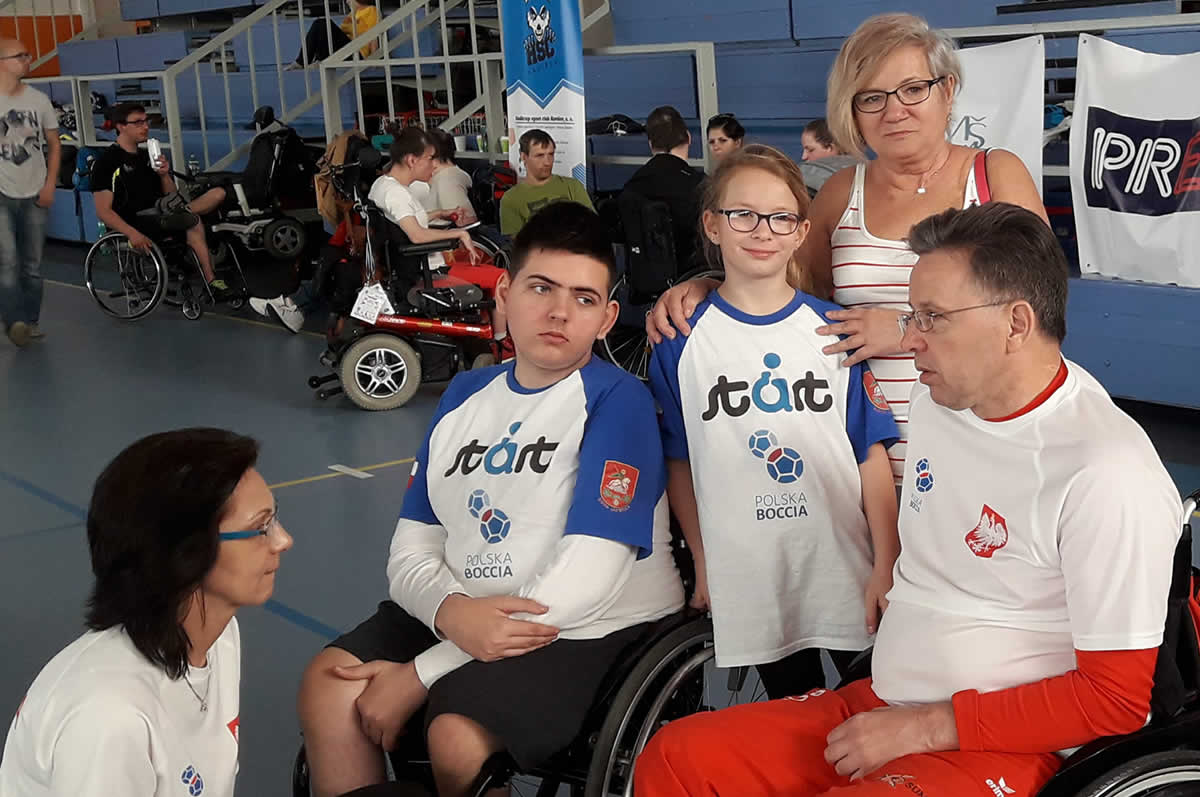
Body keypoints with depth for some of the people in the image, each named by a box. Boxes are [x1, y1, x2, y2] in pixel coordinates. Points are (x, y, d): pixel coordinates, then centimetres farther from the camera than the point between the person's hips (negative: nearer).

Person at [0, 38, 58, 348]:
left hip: (34, 195, 3)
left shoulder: (39, 99, 4)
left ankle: (31, 321, 17)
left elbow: (54, 145, 11)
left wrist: (49, 186, 2)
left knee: (33, 265, 8)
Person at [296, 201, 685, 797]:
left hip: (594, 629, -6)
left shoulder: (618, 401, -13)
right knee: (329, 685, -13)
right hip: (465, 616, 6)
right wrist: (451, 611, -20)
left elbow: (583, 584, -20)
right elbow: (410, 550, 7)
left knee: (458, 735, -27)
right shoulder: (466, 394, 9)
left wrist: (420, 674, -17)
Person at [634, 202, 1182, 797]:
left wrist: (924, 727, -15)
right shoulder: (938, 398, 6)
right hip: (878, 705, 8)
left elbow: (1116, 701, -17)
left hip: (996, 749, -7)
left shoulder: (1108, 474, -18)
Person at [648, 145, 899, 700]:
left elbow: (873, 455, 0)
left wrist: (886, 566, -4)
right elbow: (679, 464, 4)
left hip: (848, 571, 0)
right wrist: (702, 566, 2)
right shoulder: (682, 340, 0)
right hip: (749, 581, 0)